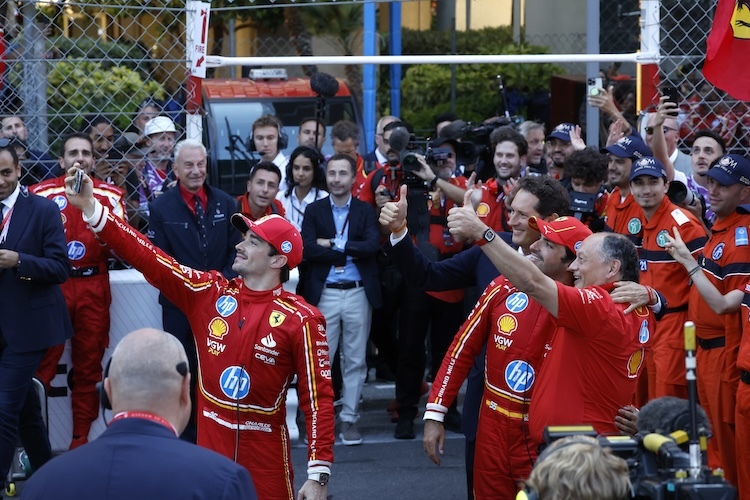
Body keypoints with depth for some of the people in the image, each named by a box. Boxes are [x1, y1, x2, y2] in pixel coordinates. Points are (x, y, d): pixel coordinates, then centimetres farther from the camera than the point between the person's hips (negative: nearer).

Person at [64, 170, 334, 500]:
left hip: (265, 455, -3)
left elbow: (318, 396, -10)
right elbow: (149, 259, -1)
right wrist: (91, 209, -9)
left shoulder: (300, 320, -9)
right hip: (210, 448, 3)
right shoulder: (208, 293, 2)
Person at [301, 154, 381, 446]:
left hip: (359, 293, 1)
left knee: (355, 360, 6)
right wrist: (350, 253, -11)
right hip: (324, 293, -1)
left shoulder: (365, 211, 6)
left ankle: (349, 419, 14)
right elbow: (308, 248, -9)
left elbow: (372, 245, -11)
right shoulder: (314, 211, 5)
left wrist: (333, 244, -12)